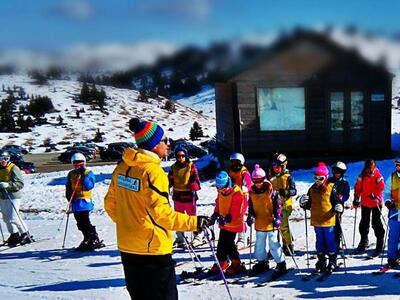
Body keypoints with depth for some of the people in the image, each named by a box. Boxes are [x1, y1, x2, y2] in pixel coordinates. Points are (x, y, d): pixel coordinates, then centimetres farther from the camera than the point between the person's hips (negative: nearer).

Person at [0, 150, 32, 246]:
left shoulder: (14, 169, -10)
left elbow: (20, 184, -15)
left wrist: (8, 185, -27)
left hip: (13, 196, -7)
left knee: (13, 218, -10)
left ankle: (25, 234, 1)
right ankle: (14, 235, 22)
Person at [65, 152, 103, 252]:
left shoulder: (88, 173, -2)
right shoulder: (71, 174, 12)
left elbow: (89, 186, -15)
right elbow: (68, 187, 17)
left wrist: (84, 176, -21)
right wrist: (69, 196, 2)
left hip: (84, 201, -6)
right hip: (75, 202, 6)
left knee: (85, 221, -11)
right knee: (80, 223, 11)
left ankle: (94, 239, -4)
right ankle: (87, 239, 23)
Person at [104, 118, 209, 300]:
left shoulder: (122, 167, 5)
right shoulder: (153, 170, -19)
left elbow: (110, 204, 12)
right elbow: (160, 212, -25)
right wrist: (194, 222, -20)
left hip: (126, 246, 8)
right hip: (152, 249, -8)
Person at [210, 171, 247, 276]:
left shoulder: (237, 193, -21)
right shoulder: (220, 192, 3)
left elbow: (236, 210, -25)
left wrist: (228, 218, -34)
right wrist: (216, 213, 0)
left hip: (233, 223, -8)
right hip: (223, 223, 8)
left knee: (229, 244, -5)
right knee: (221, 243, 13)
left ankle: (236, 265, 8)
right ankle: (222, 263, 26)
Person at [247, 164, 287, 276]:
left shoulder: (271, 191, -11)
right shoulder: (252, 192, 2)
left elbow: (278, 205, -7)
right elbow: (251, 206, 13)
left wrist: (277, 218, -15)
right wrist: (250, 216, -1)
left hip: (271, 223, -5)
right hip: (259, 224, 5)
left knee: (274, 244, -3)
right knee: (259, 244, 16)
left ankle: (281, 264, 9)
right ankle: (262, 263, 33)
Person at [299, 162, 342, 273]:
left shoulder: (330, 188, -7)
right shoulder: (312, 189, 7)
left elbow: (337, 201, -5)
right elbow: (308, 205, 13)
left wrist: (339, 208, -25)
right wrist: (303, 203, -7)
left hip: (328, 220, -4)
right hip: (316, 220, 4)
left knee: (330, 241, 4)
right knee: (319, 241, 14)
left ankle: (332, 262, 17)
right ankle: (321, 261, 25)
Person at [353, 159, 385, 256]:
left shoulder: (378, 176, -10)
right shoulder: (362, 176, 0)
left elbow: (381, 187, -16)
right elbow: (358, 187, 4)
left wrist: (376, 196, -32)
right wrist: (356, 199, -1)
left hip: (376, 203, -4)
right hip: (365, 203, 4)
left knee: (376, 223, -4)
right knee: (364, 223, 13)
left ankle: (380, 245, 5)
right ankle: (363, 243, 28)